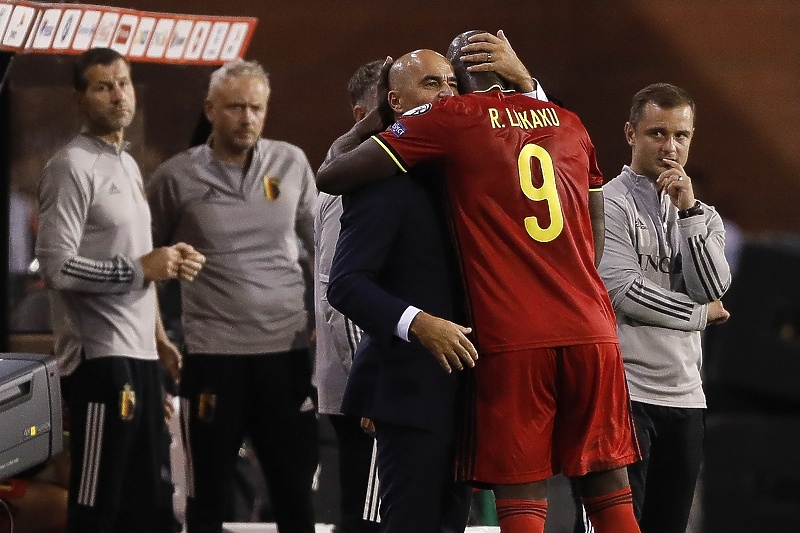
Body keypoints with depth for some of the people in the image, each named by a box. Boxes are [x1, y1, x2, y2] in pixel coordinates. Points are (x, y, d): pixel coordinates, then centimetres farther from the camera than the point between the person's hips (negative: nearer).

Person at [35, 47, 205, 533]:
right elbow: (57, 267, -18)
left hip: (140, 355, 9)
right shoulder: (73, 167, -10)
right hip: (101, 357, -9)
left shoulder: (128, 165, 19)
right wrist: (142, 267, -16)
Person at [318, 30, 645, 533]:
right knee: (610, 492, 9)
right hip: (591, 331, 4)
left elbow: (330, 177, 0)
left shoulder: (452, 118, 1)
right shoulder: (569, 123, 16)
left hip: (511, 340, -4)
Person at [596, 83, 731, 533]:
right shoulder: (610, 204, -3)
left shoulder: (702, 215, 16)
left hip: (686, 396, 6)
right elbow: (624, 292, -14)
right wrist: (702, 314, -1)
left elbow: (714, 289, -1)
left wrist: (689, 210, -7)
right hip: (624, 393, -6)